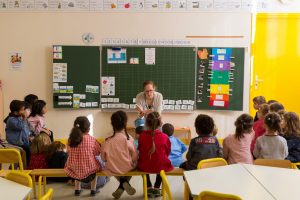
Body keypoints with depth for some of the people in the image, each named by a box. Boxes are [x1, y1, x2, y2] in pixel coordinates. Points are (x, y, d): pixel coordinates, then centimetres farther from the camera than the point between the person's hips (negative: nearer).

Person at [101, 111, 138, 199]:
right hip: (127, 168, -2)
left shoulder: (108, 141, -15)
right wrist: (133, 163, 11)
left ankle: (123, 182, 16)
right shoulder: (128, 138, -17)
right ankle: (122, 186, 14)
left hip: (112, 168, 2)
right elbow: (135, 156, -11)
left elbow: (103, 158, -5)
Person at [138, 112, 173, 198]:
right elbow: (168, 152, 1)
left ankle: (149, 188, 34)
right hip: (161, 167, 0)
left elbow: (140, 151, 4)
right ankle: (156, 188, 34)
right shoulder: (164, 137, -13)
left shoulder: (142, 136, -12)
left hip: (145, 167, 0)